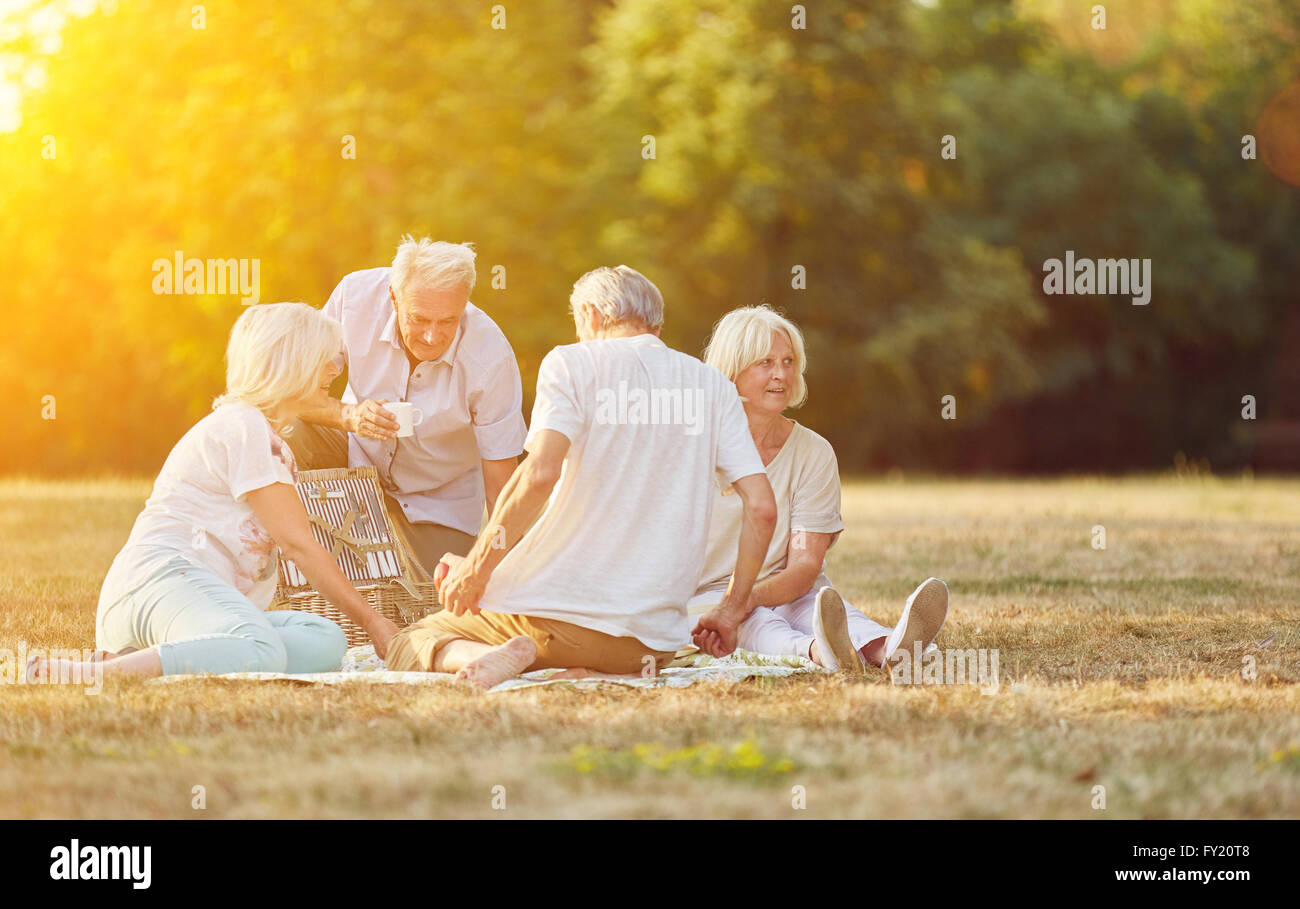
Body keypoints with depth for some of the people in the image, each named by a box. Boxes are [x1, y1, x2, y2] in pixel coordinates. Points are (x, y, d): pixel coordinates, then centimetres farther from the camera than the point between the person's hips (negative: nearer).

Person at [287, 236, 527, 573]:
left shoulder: (491, 357, -30)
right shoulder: (356, 294, -25)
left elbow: (501, 482, -23)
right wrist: (348, 416, -36)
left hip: (437, 502, -1)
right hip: (357, 455, 1)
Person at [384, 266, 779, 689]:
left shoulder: (571, 363, 0)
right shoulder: (712, 385, 12)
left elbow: (540, 472, -17)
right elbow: (761, 507, 3)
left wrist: (477, 567, -9)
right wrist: (731, 609, 13)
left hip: (559, 606, -4)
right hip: (654, 639, 4)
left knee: (410, 644, 18)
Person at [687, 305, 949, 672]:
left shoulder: (814, 453, 2)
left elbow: (806, 566, -6)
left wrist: (752, 595, -28)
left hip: (785, 596, 2)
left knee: (820, 601, -34)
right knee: (759, 622, -37)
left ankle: (885, 649, -66)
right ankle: (818, 651, -70)